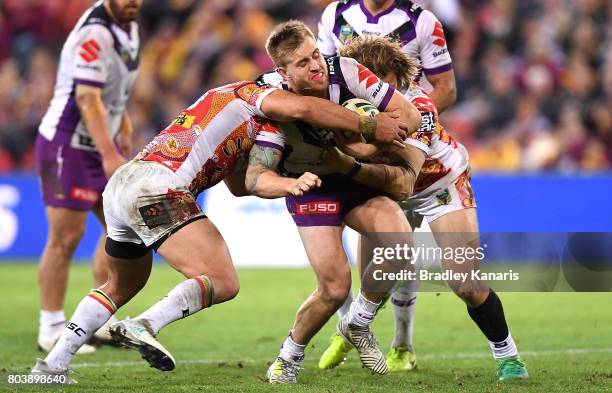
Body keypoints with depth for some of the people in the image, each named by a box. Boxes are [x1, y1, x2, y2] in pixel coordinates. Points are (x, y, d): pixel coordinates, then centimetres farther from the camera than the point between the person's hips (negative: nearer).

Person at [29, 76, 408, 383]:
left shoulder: (225, 98, 34)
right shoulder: (258, 94, 8)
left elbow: (240, 184, 29)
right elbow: (302, 108, -15)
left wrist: (288, 184, 14)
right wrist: (370, 125, -6)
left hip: (119, 184, 9)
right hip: (159, 187, -9)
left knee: (121, 287, 28)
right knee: (223, 283, -14)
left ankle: (52, 364, 24)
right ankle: (143, 327, -30)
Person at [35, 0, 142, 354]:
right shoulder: (95, 34, -23)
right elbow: (87, 99, -28)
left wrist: (124, 126, 15)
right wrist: (110, 155, -32)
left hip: (100, 145, 10)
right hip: (68, 145, -10)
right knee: (66, 238, -6)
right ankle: (51, 330, 2)